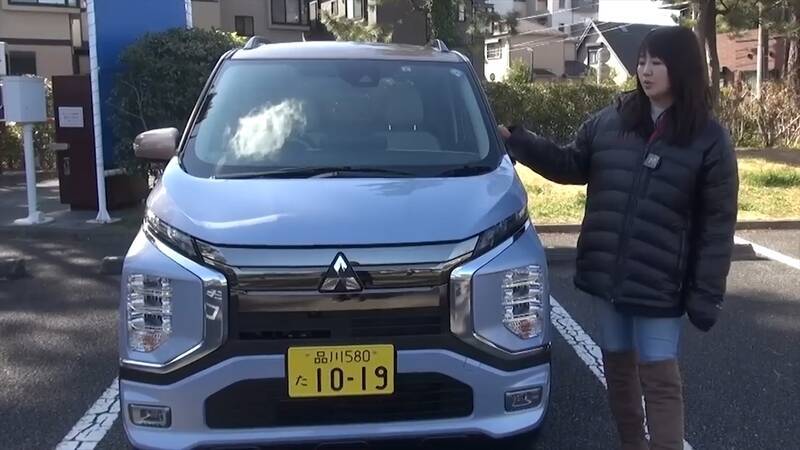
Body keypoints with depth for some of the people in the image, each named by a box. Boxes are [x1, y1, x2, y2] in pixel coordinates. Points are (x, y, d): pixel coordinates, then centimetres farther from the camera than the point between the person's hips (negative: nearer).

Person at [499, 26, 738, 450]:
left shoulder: (709, 139, -7)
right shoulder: (609, 121, 3)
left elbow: (717, 224, -7)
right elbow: (571, 165, 14)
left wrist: (707, 295, -11)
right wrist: (516, 140, 1)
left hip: (660, 284, -4)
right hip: (606, 275, 5)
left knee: (659, 377, 1)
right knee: (618, 366, 17)